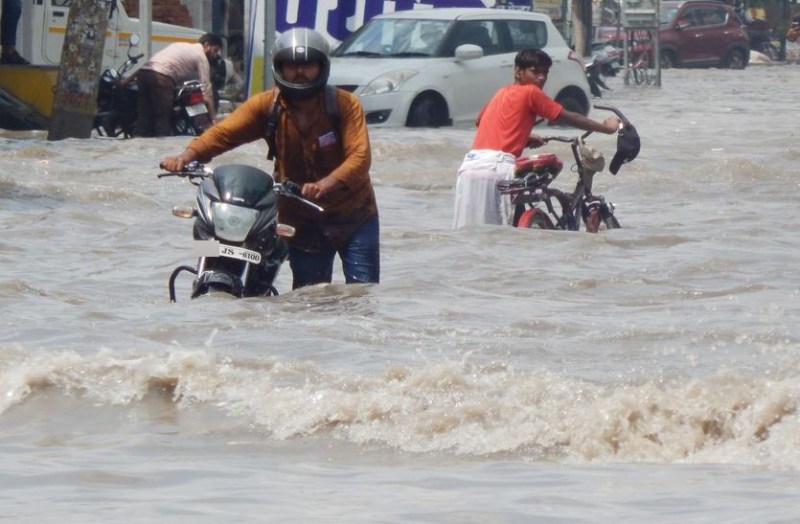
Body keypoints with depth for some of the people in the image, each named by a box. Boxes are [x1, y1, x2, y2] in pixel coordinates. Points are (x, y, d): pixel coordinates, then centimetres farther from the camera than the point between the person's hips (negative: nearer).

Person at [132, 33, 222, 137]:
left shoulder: (181, 46, 32)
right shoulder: (201, 56, 10)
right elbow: (206, 91, 5)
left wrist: (130, 78, 29)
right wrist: (214, 117, 6)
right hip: (160, 77, -8)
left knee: (144, 117, 6)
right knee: (162, 119, -5)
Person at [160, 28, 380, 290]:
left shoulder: (345, 104, -11)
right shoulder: (266, 106, -5)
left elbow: (360, 157, -23)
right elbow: (224, 132, -17)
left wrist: (325, 184, -42)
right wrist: (188, 155, -37)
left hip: (353, 216, -1)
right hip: (302, 223, 2)